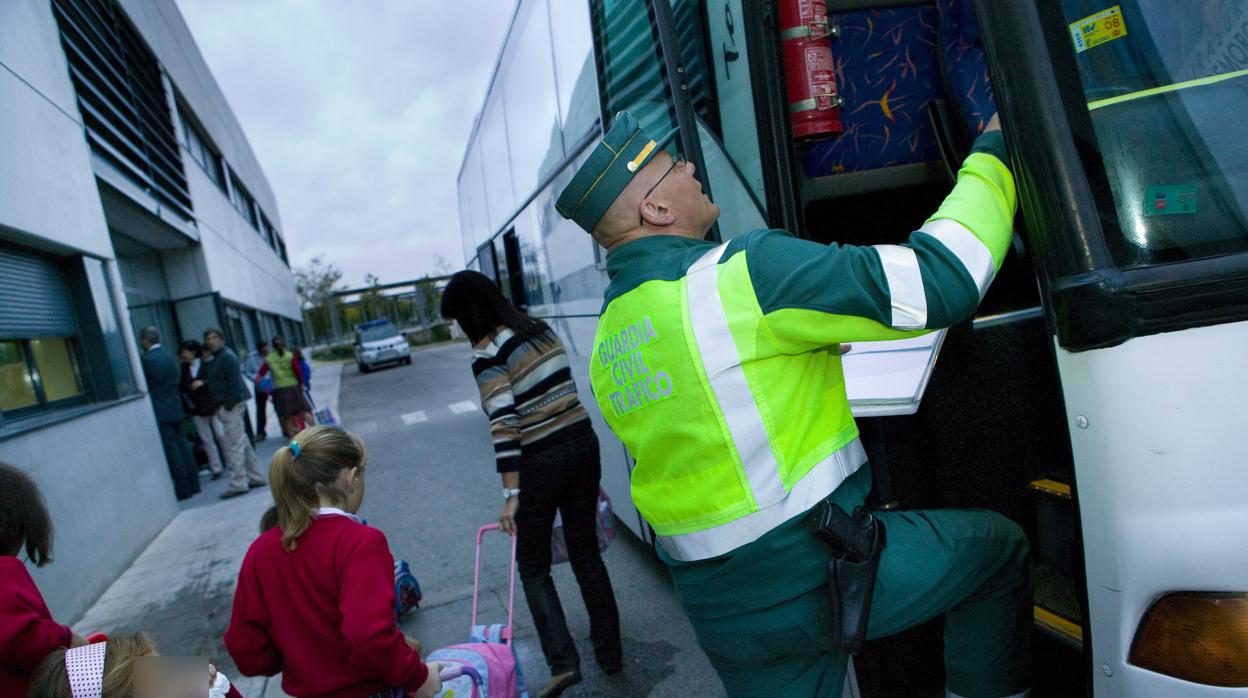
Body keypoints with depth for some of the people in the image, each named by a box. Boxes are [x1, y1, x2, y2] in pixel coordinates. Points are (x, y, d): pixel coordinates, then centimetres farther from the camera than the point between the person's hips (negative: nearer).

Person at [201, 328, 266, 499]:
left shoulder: (227, 357, -13)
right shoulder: (217, 358, 18)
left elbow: (234, 382, -19)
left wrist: (228, 406, -21)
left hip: (231, 405, -11)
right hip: (227, 405, 11)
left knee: (234, 446, -8)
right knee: (243, 443, 14)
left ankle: (238, 484, -4)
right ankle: (256, 477, 21)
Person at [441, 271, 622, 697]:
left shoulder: (487, 355, -13)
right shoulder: (539, 330, 8)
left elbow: (504, 425, -20)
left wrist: (511, 494, -18)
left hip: (541, 462, -6)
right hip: (583, 444, 7)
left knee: (532, 565, 13)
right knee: (586, 552, 18)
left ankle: (563, 662, 6)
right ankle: (609, 652, 27)